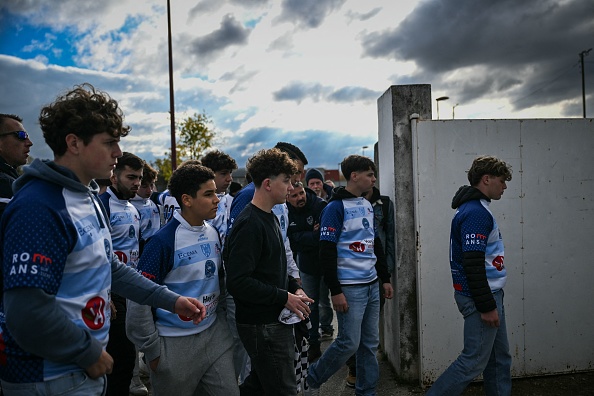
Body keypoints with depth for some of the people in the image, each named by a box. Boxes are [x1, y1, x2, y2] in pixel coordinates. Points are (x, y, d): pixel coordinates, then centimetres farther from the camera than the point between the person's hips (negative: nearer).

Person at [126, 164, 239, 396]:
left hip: (215, 335, 6)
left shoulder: (213, 233, 3)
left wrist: (219, 317, 14)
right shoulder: (163, 241, -18)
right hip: (176, 343, -5)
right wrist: (151, 349, -10)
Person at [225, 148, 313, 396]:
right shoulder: (249, 225, -20)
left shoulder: (270, 218, 12)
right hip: (262, 326, -10)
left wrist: (294, 288, 6)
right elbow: (238, 282, -26)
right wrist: (284, 298, -20)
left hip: (275, 320, 10)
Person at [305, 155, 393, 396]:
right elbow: (327, 252, -16)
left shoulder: (367, 206, 12)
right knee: (349, 343, -2)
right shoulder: (336, 207, -12)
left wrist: (385, 278, 18)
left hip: (371, 285, 7)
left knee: (370, 342, 12)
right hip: (350, 287, -7)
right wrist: (335, 291, -17)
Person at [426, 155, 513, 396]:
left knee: (500, 357, 16)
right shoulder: (476, 213, -18)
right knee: (474, 361, -4)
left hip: (489, 294, 10)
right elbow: (472, 264, -24)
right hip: (481, 297, -10)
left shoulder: (477, 209, 15)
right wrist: (487, 306, -20)